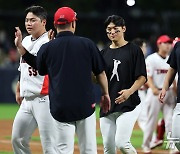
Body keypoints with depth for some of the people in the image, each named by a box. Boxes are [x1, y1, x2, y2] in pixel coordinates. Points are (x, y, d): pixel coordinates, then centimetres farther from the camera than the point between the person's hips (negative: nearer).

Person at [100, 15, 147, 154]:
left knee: (121, 143, -18)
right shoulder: (104, 53, 14)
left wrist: (130, 91, -22)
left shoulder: (134, 50, 0)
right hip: (107, 106, 5)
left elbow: (142, 77, -5)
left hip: (128, 105, -5)